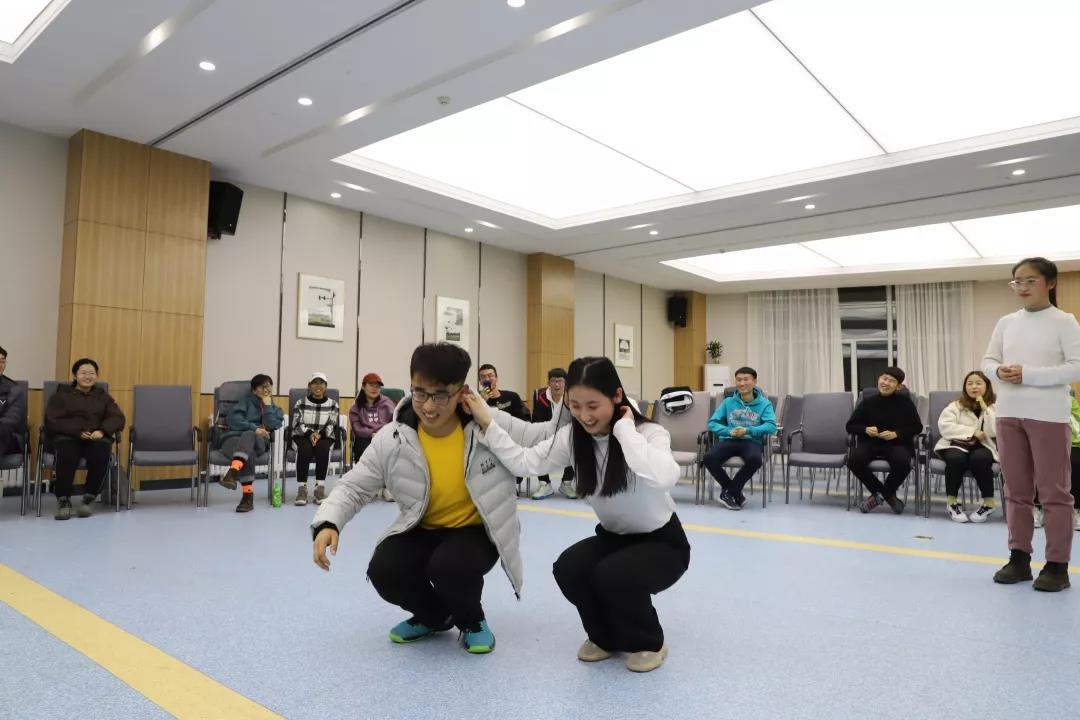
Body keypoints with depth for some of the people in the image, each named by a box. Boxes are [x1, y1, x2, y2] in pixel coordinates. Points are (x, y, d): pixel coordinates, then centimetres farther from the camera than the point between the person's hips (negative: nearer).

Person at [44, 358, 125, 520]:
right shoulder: (61, 394, 15)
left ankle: (89, 498, -18)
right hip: (68, 437, -1)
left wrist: (102, 431, -14)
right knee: (67, 453, -36)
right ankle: (63, 500, -19)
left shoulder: (103, 396, 22)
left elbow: (117, 418, 8)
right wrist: (78, 432, -17)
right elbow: (52, 421, 0)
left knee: (102, 452, -34)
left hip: (96, 439, 1)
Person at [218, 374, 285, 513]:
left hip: (257, 442, 0)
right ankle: (248, 495, -48)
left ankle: (232, 473, -63)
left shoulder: (276, 410, 26)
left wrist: (267, 404, 6)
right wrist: (254, 428, -12)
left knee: (248, 435, -40)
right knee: (248, 453, -40)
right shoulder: (247, 401, 21)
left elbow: (271, 426, 2)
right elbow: (232, 419, 0)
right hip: (234, 438, 0)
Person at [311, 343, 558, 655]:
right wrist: (327, 523, -23)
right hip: (422, 532, 3)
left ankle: (472, 620, 4)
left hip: (476, 531, -3)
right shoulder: (391, 439, -14)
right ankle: (433, 616, 12)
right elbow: (353, 487, -6)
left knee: (450, 567, -34)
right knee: (384, 571, -24)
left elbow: (548, 439, -9)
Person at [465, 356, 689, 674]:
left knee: (613, 575, -31)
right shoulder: (572, 437, -10)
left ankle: (650, 642, 2)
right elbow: (524, 462, -16)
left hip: (662, 542, -5)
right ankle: (607, 637, 8)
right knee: (567, 568, -22)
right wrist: (486, 422, -23)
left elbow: (664, 478, -46)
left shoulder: (650, 433, -25)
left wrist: (625, 429, -37)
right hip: (614, 537, 5)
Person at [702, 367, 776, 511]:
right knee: (709, 458, -29)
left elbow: (771, 426, -8)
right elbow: (712, 423, 7)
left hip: (752, 441, -2)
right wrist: (729, 431, -12)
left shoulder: (764, 404, 8)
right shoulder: (728, 402, 14)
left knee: (755, 460, -38)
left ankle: (730, 492, -13)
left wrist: (748, 431, -20)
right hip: (729, 440, 2)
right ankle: (736, 494, -8)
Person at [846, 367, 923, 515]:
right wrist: (865, 429, -11)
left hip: (897, 443, -1)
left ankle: (880, 494, -2)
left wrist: (896, 434, -13)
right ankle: (888, 495, -5)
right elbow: (851, 425, 10)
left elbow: (917, 427, 3)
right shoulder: (868, 401, 6)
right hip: (870, 442, 2)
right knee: (854, 460, -29)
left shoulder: (904, 401, 3)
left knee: (903, 463, -35)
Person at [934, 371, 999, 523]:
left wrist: (984, 407, -11)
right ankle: (952, 502, -15)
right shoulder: (956, 405, 8)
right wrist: (972, 432, -13)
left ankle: (989, 503, -16)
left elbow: (994, 431, -9)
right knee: (956, 458, -34)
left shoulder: (994, 406, 8)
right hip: (956, 444, 0)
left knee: (979, 458, -34)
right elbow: (944, 426, -7)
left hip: (982, 446, 0)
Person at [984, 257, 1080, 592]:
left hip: (1048, 415, -5)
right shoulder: (1006, 322, 11)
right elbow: (987, 361, 13)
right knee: (1016, 490, 10)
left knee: (1053, 491, 1)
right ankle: (1019, 558, 19)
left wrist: (1028, 374, -19)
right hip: (1008, 414, 5)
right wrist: (1000, 371, -10)